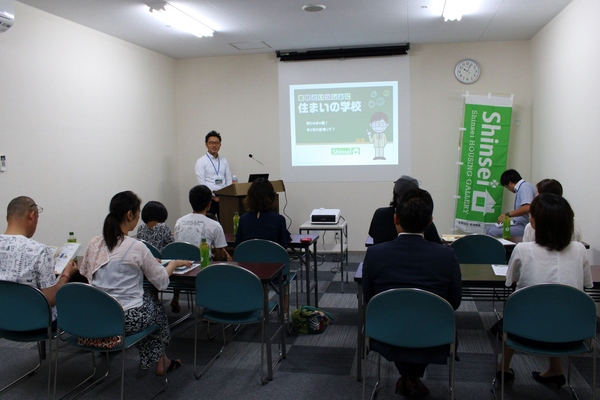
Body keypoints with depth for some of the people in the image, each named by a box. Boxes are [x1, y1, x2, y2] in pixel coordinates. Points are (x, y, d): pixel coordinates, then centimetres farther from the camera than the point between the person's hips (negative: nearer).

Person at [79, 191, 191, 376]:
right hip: (127, 320, -5)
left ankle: (158, 360, 37)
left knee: (146, 299, 29)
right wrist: (174, 263, 15)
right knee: (155, 305, 25)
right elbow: (161, 282, -6)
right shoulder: (136, 247, -16)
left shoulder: (94, 243, 0)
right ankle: (159, 361, 41)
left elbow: (84, 273, 17)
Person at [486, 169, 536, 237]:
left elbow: (527, 208, -26)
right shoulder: (521, 187, 17)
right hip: (519, 223, 10)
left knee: (493, 232, -24)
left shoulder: (525, 187, -13)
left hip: (524, 226, -10)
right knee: (489, 228, 6)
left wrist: (508, 214, -20)